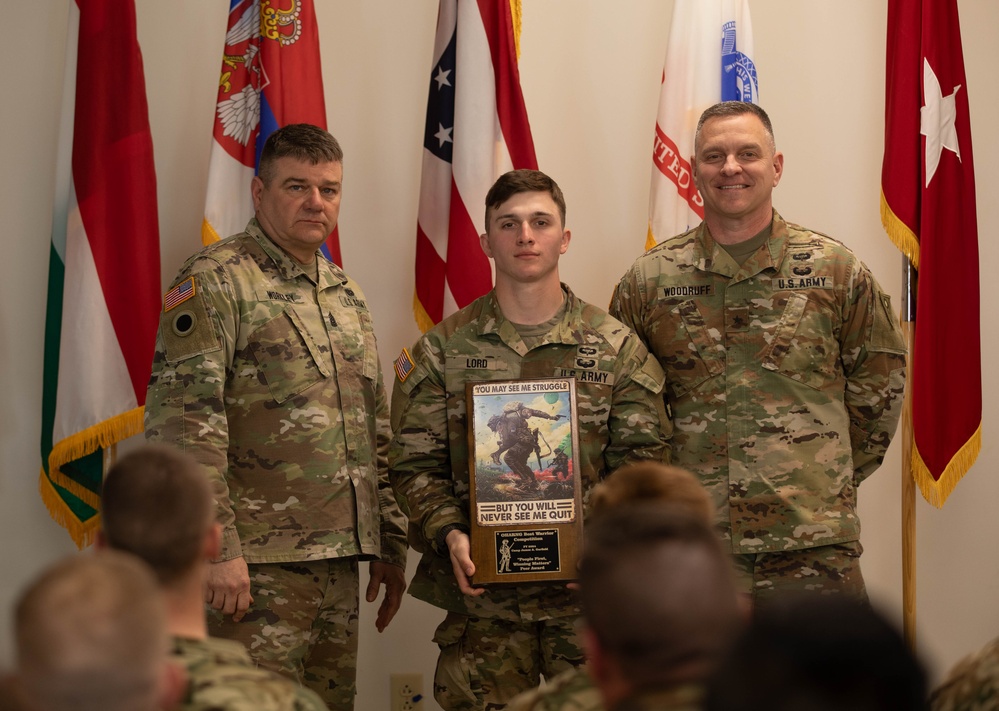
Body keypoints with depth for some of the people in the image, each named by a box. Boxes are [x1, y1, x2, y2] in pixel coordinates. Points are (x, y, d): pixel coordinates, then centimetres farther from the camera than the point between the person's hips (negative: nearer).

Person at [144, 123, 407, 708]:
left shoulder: (348, 296, 18)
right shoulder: (215, 282, -7)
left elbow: (377, 436, 22)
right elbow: (183, 424, -16)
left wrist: (391, 547, 17)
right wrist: (217, 547, -22)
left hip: (340, 561, 8)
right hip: (256, 564, -7)